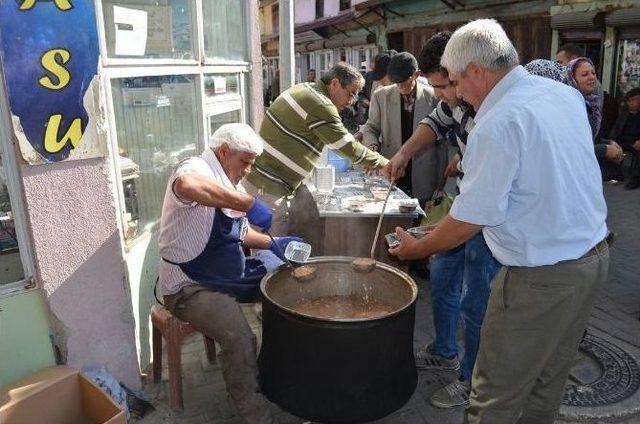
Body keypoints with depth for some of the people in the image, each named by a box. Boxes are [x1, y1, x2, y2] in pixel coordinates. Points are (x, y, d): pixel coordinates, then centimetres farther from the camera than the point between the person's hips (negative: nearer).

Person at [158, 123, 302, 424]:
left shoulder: (228, 181, 10)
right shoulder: (197, 169, -18)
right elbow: (185, 185, -46)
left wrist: (273, 243, 3)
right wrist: (248, 203, -43)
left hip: (230, 275, 9)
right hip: (191, 287, -9)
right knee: (240, 339, -30)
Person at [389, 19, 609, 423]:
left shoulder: (497, 125, -21)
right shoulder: (567, 93, 4)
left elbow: (469, 221, -18)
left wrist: (417, 248, -2)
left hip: (541, 277, -8)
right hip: (595, 255, 9)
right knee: (549, 378, 24)